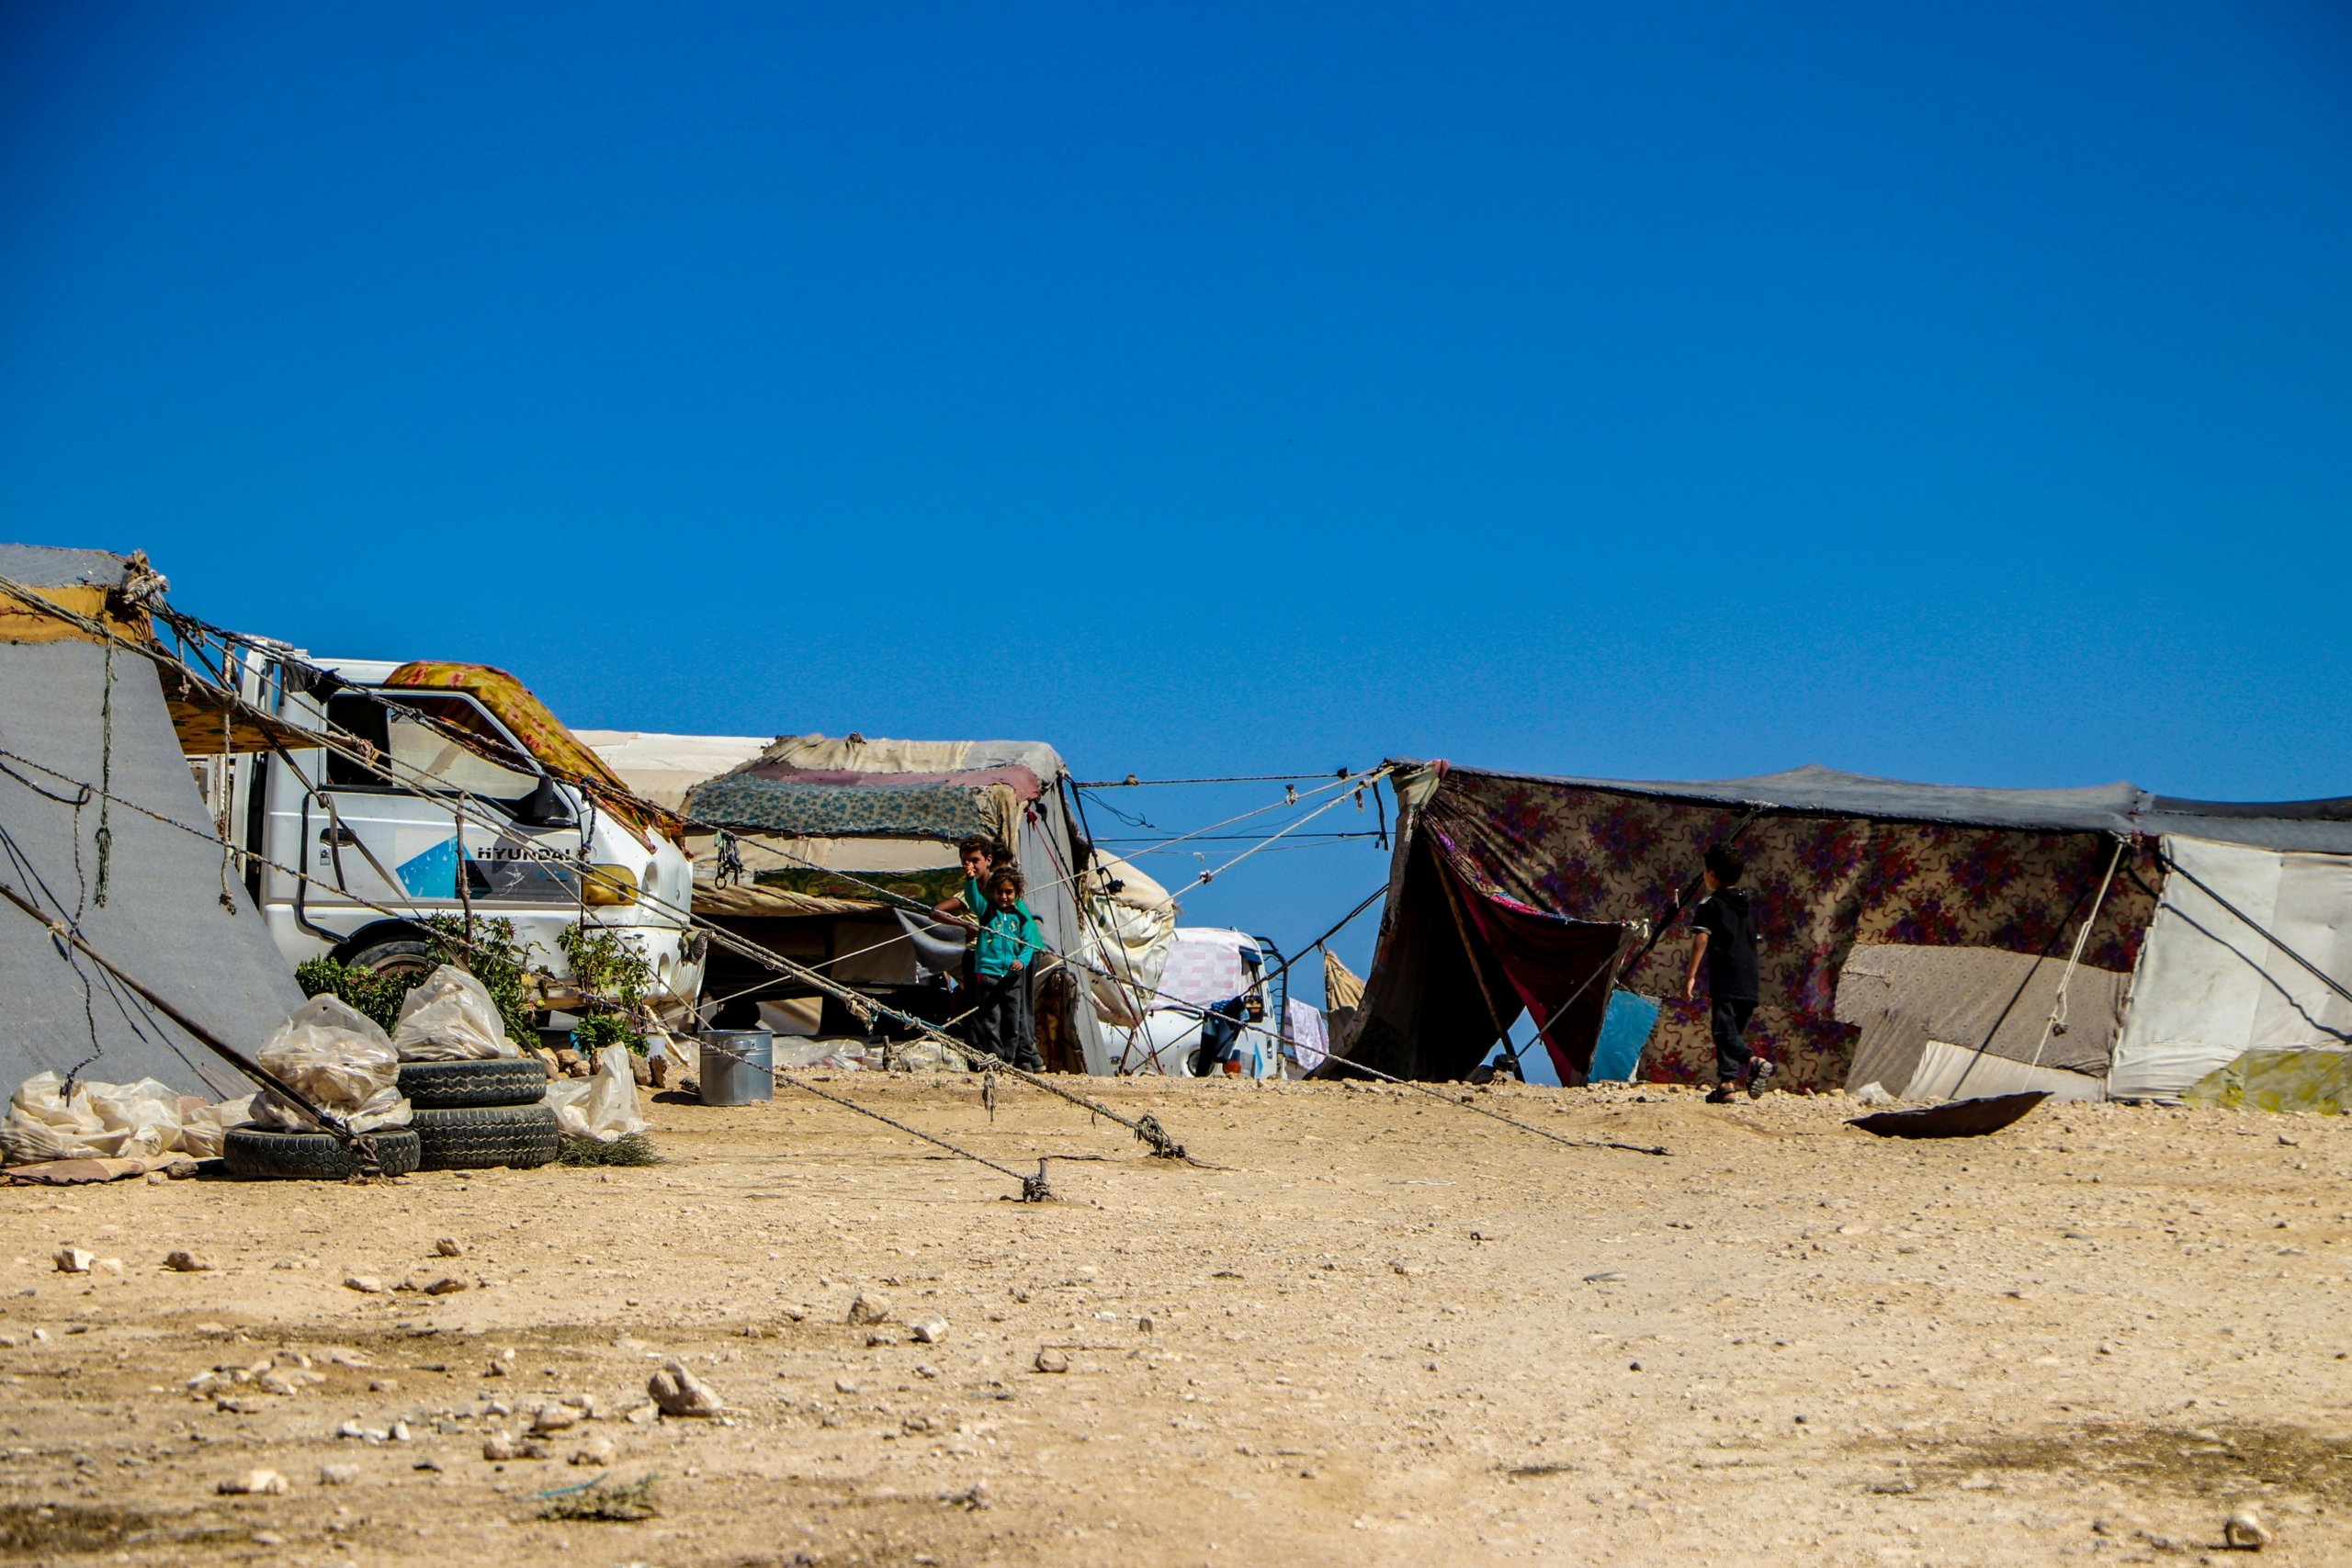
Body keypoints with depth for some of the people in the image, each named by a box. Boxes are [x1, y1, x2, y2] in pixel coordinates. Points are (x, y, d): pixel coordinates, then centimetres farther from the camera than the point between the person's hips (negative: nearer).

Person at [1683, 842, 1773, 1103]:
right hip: (1749, 981, 7)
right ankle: (1727, 1081, 7)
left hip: (1724, 981, -7)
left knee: (1725, 1032, -11)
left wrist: (1691, 976, -13)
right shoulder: (1749, 903, 18)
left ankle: (1756, 1062, -34)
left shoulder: (1710, 904, -2)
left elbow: (1702, 940, -11)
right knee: (1734, 1031, 15)